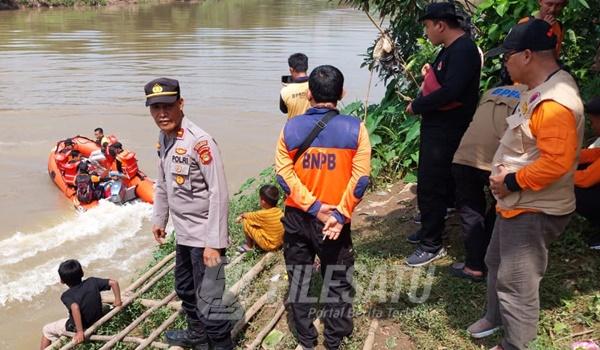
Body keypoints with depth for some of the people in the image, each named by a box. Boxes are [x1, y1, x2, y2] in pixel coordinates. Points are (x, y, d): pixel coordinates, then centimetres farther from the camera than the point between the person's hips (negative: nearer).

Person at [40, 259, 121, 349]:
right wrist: (118, 301, -3)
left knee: (46, 330, 18)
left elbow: (75, 308, -44)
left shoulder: (67, 296, -25)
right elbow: (113, 282, -15)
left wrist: (80, 332, -40)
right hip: (97, 321, 5)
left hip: (76, 328, -5)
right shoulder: (92, 282, -13)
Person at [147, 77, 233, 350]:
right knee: (185, 290, 27)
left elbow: (219, 193, -24)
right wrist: (159, 218, 20)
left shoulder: (199, 142, -23)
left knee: (208, 304, -6)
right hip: (183, 233, 9)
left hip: (204, 237, -9)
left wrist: (214, 242, -24)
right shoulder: (163, 138, 4)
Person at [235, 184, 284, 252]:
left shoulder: (263, 214, -22)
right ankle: (254, 242, 26)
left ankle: (249, 246, 13)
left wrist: (242, 215, 19)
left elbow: (248, 215, -3)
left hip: (268, 246, -8)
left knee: (246, 221, -5)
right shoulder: (279, 211, -3)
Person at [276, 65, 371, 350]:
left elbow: (284, 174, -11)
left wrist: (314, 207, -12)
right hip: (335, 219, -1)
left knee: (298, 279, 18)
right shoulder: (355, 128, -10)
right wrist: (340, 214, -12)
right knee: (338, 282, 16)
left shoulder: (291, 128, -7)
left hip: (297, 217, 2)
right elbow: (360, 178, -15)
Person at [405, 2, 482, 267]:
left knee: (430, 186, -6)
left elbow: (450, 91, -28)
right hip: (435, 126, 10)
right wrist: (429, 74, 1)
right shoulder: (450, 49, 15)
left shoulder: (463, 50, -18)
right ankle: (429, 229, 34)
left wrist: (417, 106, -17)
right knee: (430, 182, 19)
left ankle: (432, 245, 5)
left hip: (446, 131, -10)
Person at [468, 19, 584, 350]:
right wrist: (504, 173, 6)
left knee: (517, 282, 1)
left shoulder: (554, 102, -27)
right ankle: (495, 317, 47)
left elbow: (556, 162, -33)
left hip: (534, 210, -11)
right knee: (496, 263, 26)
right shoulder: (538, 90, 8)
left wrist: (511, 182, -22)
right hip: (516, 203, 11)